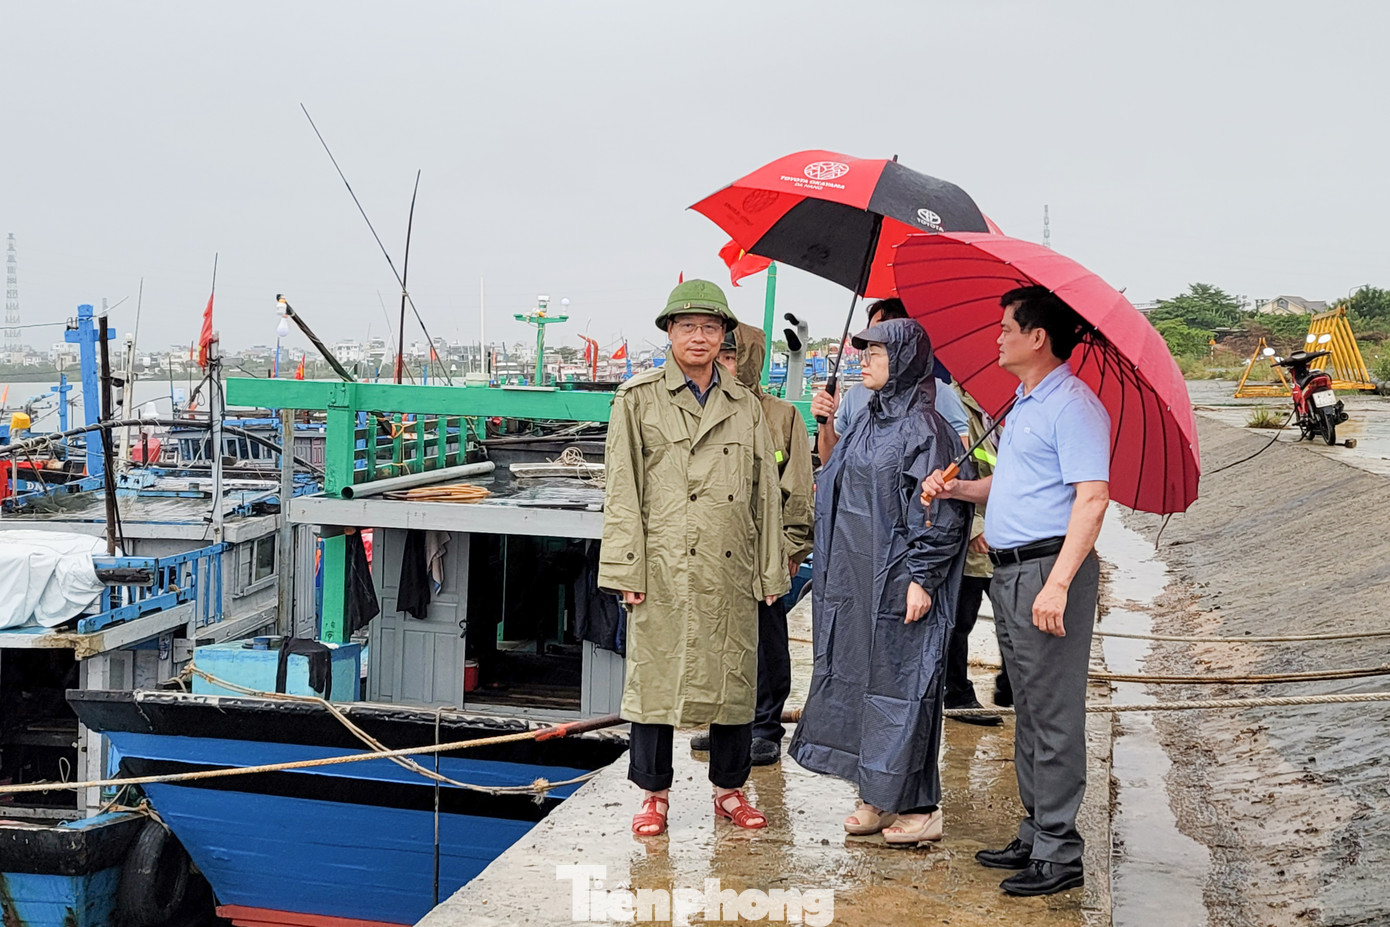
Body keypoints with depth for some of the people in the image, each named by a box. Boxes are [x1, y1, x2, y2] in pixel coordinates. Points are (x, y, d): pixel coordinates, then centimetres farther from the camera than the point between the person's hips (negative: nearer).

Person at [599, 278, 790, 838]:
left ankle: (729, 789, 23)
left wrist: (771, 571, 9)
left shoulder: (745, 406, 12)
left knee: (733, 677, 7)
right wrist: (627, 568, -7)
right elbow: (622, 490, -1)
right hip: (664, 567, -3)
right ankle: (655, 793, 16)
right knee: (655, 676, 2)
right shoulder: (638, 399, 3)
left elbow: (766, 492, 13)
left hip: (731, 570, 3)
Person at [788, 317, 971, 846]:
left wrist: (922, 578, -18)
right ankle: (879, 798, 20)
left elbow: (940, 510, -16)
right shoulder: (867, 421, 13)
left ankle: (919, 807, 7)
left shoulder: (922, 427, -12)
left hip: (896, 582, -9)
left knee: (900, 682, -3)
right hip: (854, 580, 9)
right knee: (857, 679, 10)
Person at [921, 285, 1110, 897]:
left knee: (1054, 714, -4)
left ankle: (1058, 852, 3)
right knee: (1028, 710, 15)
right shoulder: (1023, 405, 19)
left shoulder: (1073, 405, -12)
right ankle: (1034, 835, 24)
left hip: (1049, 570, -10)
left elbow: (1092, 498, -20)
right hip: (1009, 572, 10)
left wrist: (1058, 583, -27)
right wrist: (956, 488, 11)